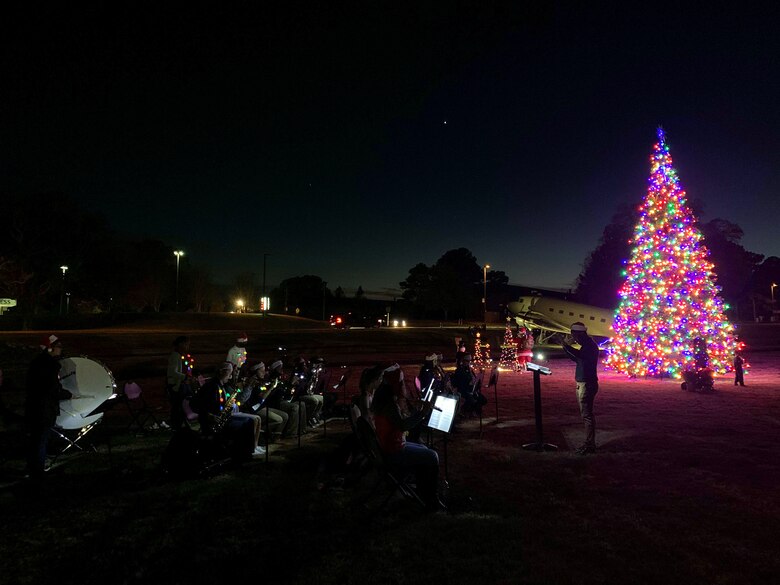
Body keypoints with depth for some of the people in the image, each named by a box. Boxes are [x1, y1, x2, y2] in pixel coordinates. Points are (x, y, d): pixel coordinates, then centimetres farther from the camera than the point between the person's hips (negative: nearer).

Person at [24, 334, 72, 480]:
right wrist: (69, 395, -5)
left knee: (34, 439, 20)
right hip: (45, 411, -9)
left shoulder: (36, 362, 10)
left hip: (32, 408, 9)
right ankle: (38, 473, 9)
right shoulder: (50, 364, -20)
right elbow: (54, 390, -21)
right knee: (41, 441, 0)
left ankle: (32, 470, 34)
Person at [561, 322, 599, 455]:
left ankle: (589, 445, -5)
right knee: (586, 414, 14)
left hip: (587, 384, -10)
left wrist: (567, 346, -26)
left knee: (587, 415, -8)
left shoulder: (590, 345, -14)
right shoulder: (586, 345, 17)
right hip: (582, 383, 10)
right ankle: (590, 443, 21)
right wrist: (566, 348, 16)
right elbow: (576, 359, 26)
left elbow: (581, 355, -33)